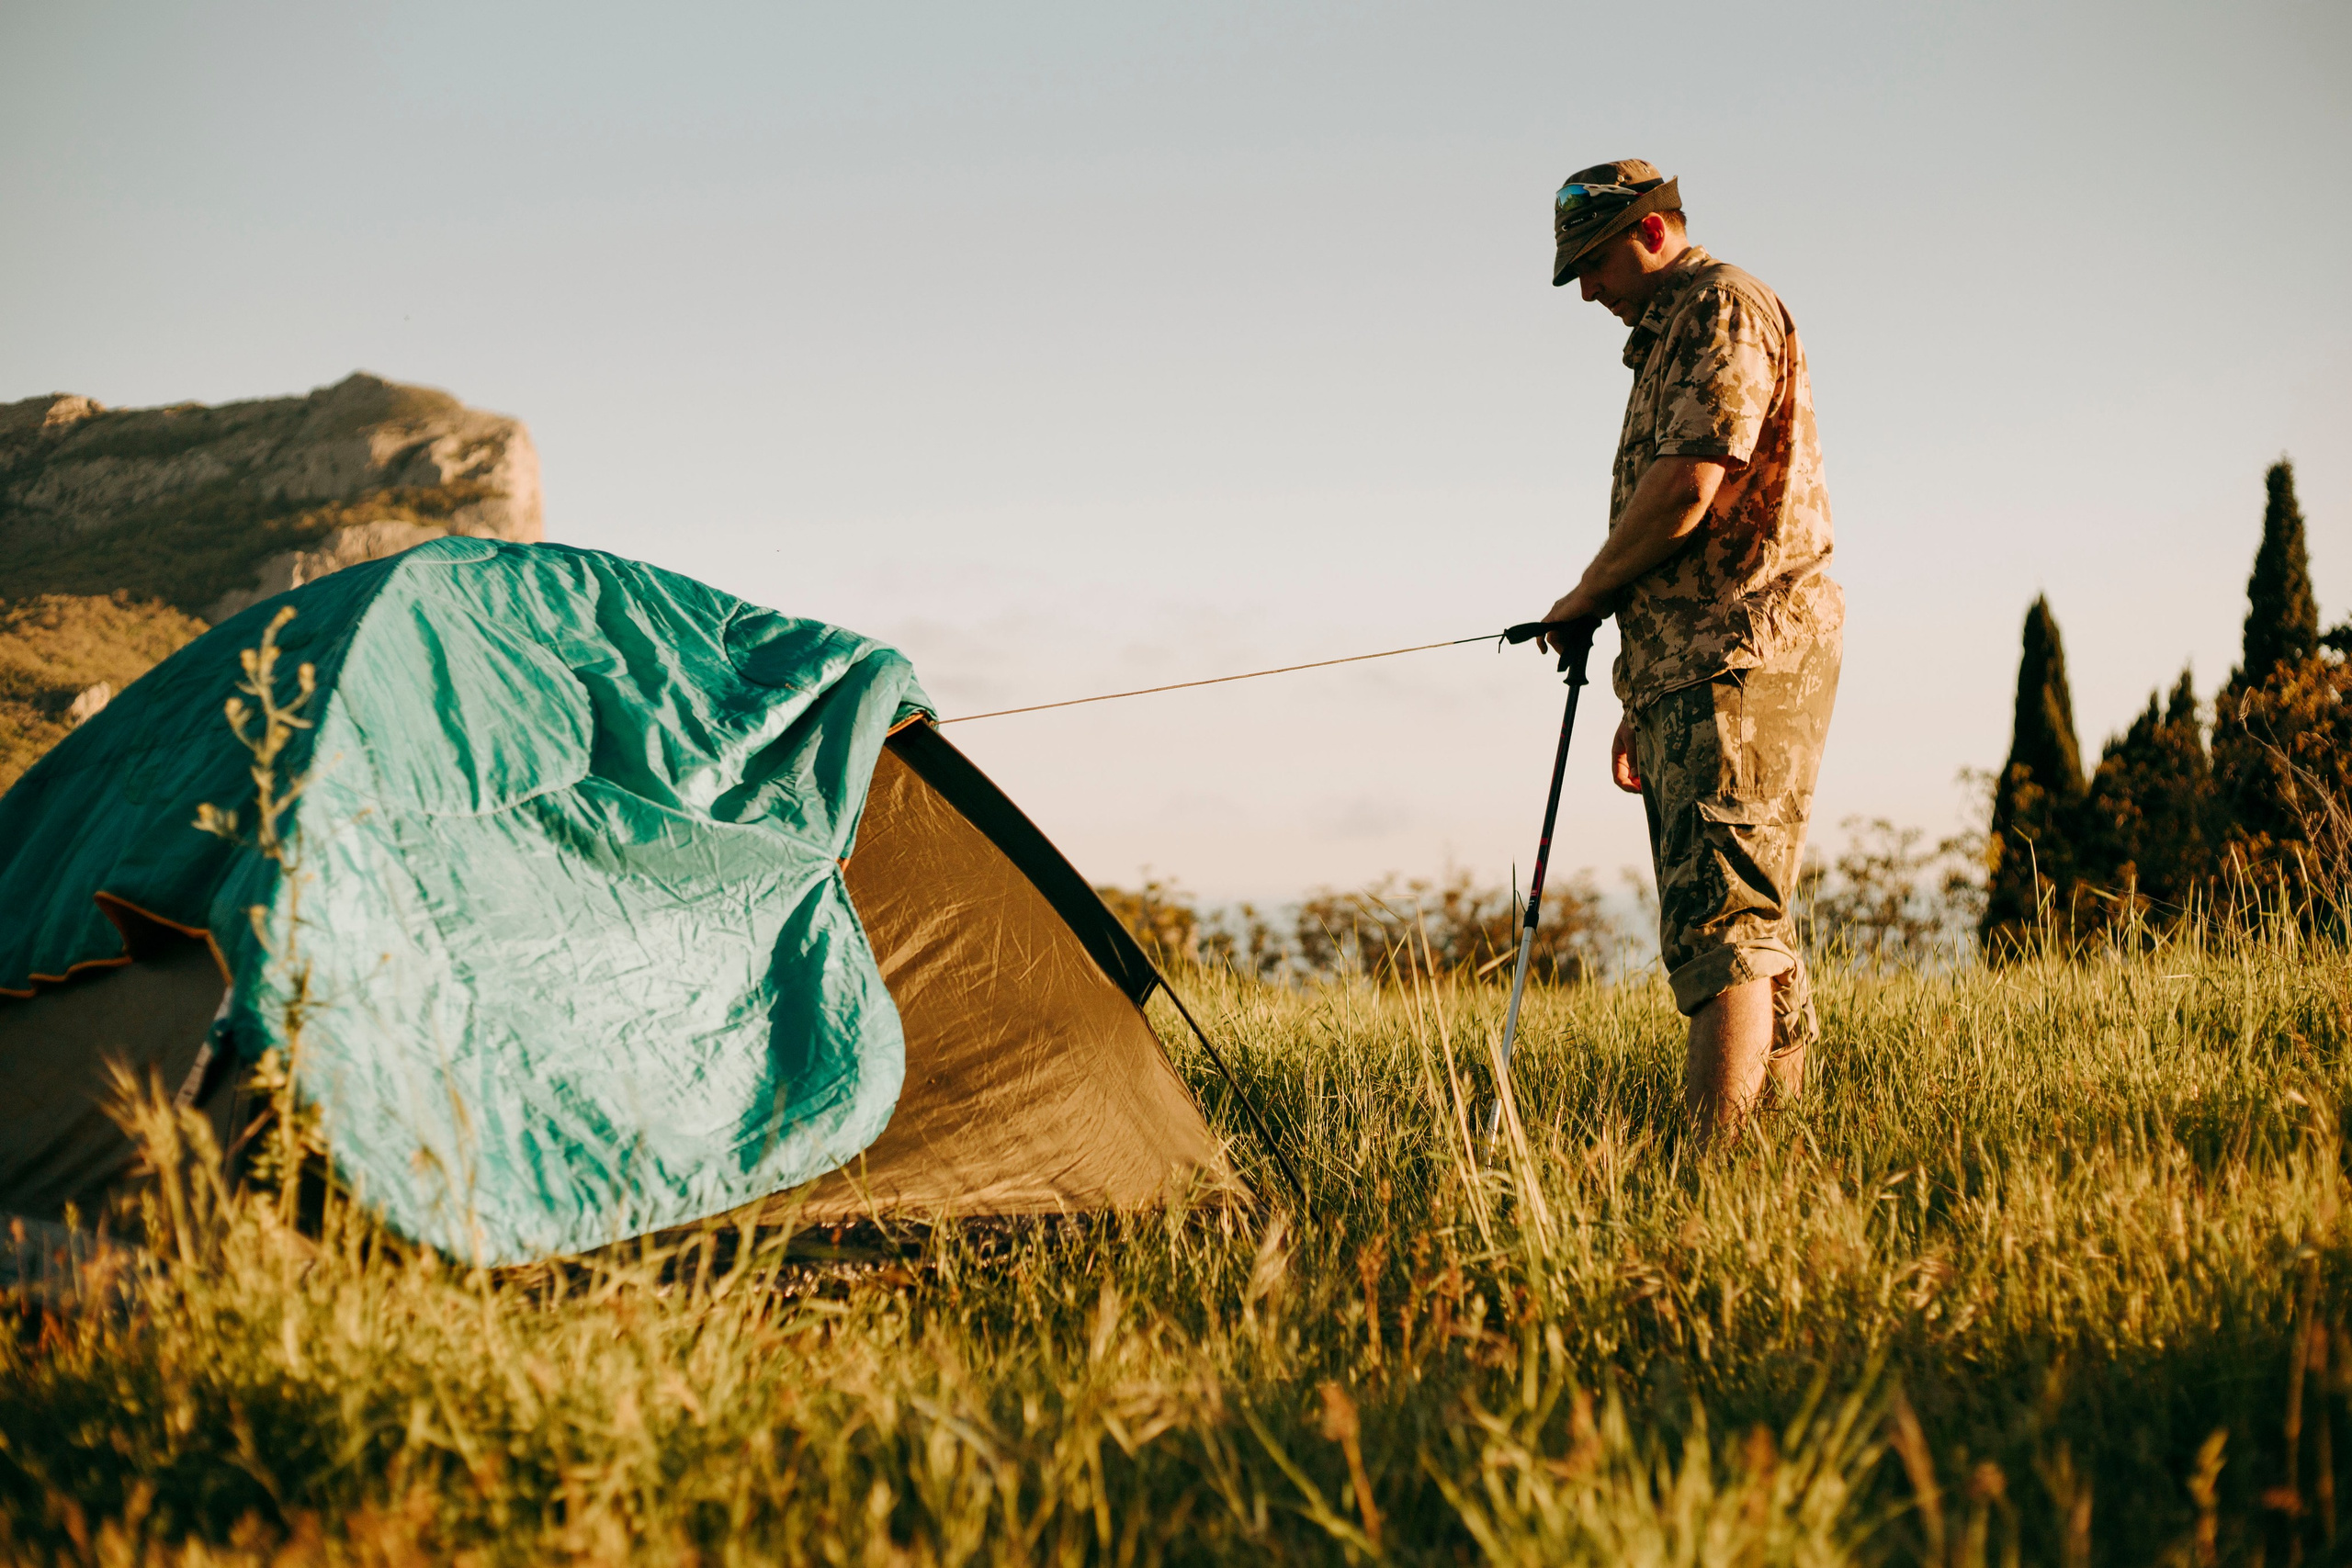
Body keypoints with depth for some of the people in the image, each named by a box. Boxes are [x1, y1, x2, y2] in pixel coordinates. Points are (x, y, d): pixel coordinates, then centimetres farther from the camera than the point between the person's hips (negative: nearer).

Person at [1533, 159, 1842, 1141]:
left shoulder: (1723, 307, -4)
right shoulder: (1667, 339, 27)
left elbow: (1688, 489, -18)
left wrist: (1586, 595, -4)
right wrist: (1641, 703, 26)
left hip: (1742, 655, -11)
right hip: (1686, 671, 11)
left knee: (1719, 921, -19)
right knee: (1747, 922, 9)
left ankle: (1716, 1161, -25)